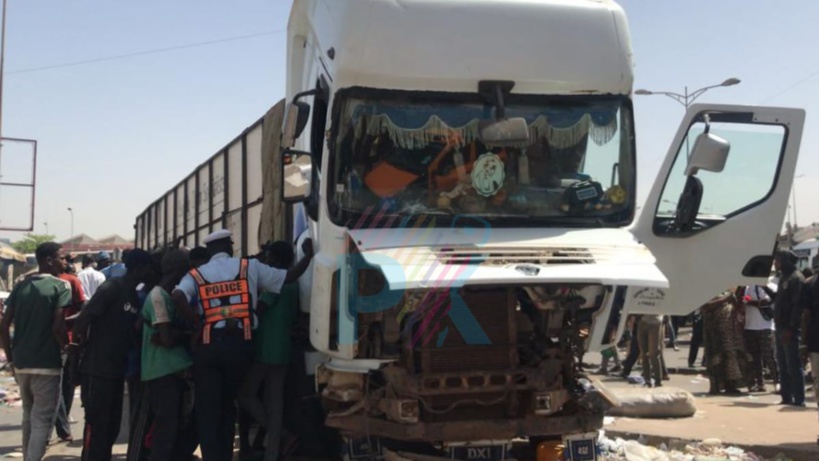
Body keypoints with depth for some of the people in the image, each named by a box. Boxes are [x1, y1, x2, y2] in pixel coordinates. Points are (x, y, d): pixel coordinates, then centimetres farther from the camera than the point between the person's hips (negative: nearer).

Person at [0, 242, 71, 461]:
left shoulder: (21, 286, 9)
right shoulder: (60, 286, -8)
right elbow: (57, 327, -17)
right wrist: (68, 349, -1)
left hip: (21, 363, 6)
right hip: (47, 364, -6)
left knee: (29, 417, 21)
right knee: (42, 420, -2)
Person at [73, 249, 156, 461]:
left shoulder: (135, 296, 14)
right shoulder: (112, 288, -13)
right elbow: (83, 318, -17)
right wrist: (84, 343, -7)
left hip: (117, 370, 8)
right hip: (98, 370, -8)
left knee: (111, 427, 13)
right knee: (96, 426, -5)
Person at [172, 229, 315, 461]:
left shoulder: (197, 274, 6)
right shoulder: (250, 267, 7)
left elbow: (178, 296, -15)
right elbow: (288, 277, 7)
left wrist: (197, 322, -7)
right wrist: (308, 255, 20)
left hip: (208, 347, -1)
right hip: (239, 344, 1)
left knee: (208, 409, 5)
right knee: (228, 405, 19)